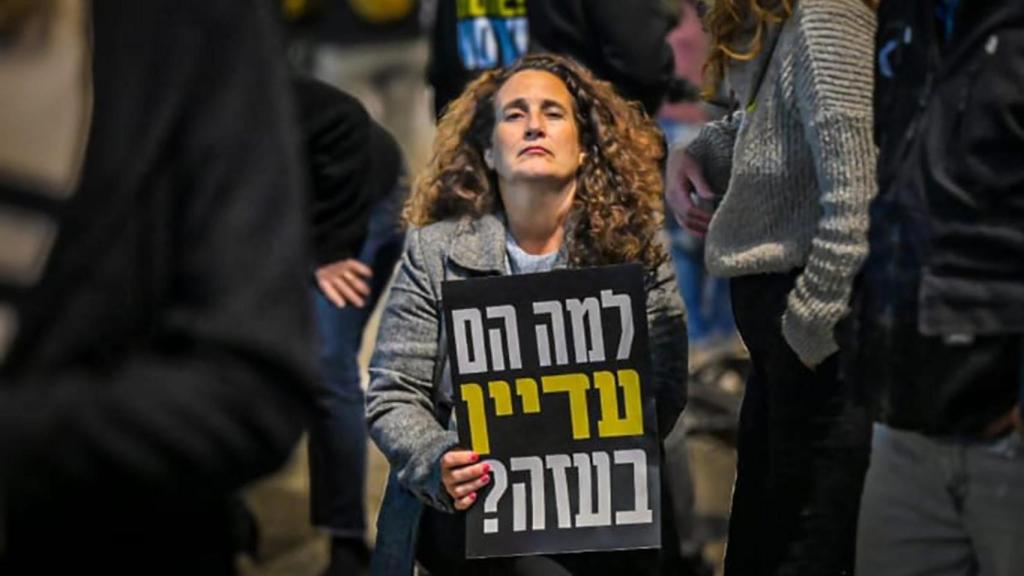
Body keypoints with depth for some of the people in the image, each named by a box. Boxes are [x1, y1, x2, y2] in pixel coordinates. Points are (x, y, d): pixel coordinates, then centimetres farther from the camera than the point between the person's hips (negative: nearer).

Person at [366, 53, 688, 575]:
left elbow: (661, 394, 1)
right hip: (466, 507, 0)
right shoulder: (434, 251, 6)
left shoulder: (637, 256, 8)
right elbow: (392, 397, 3)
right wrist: (437, 464, -19)